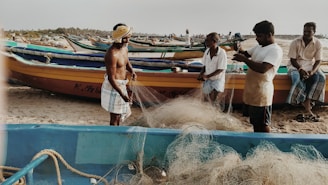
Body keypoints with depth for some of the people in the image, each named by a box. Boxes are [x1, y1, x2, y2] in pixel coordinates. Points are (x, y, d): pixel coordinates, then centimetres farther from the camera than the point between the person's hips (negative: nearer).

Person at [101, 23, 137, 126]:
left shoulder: (124, 48, 2)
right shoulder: (112, 54, -26)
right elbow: (111, 78, -25)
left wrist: (132, 71, -1)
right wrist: (122, 94, -28)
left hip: (121, 85, 10)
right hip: (113, 87, -10)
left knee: (124, 112, 22)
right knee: (115, 116, 2)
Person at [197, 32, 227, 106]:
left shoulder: (222, 52, -18)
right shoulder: (207, 51, -3)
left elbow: (220, 70, -18)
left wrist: (207, 76, -23)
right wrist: (201, 73, -9)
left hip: (218, 79, -5)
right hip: (208, 79, 5)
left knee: (213, 97, -22)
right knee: (206, 98, 2)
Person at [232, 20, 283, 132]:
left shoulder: (275, 50, -15)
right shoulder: (259, 47, 12)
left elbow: (262, 68, -27)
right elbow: (246, 53, 23)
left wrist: (243, 59, -22)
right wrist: (239, 50, 0)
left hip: (261, 94, -9)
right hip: (251, 91, 9)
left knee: (262, 125, 0)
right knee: (255, 123, 18)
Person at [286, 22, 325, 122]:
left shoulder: (318, 43, -6)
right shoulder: (295, 42, -12)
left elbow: (318, 61, -5)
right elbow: (293, 60, -11)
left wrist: (312, 71, -23)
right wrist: (301, 70, -26)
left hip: (310, 66, 3)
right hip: (295, 66, -3)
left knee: (321, 77, -26)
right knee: (297, 78, -35)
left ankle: (306, 105, -28)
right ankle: (308, 109, -27)